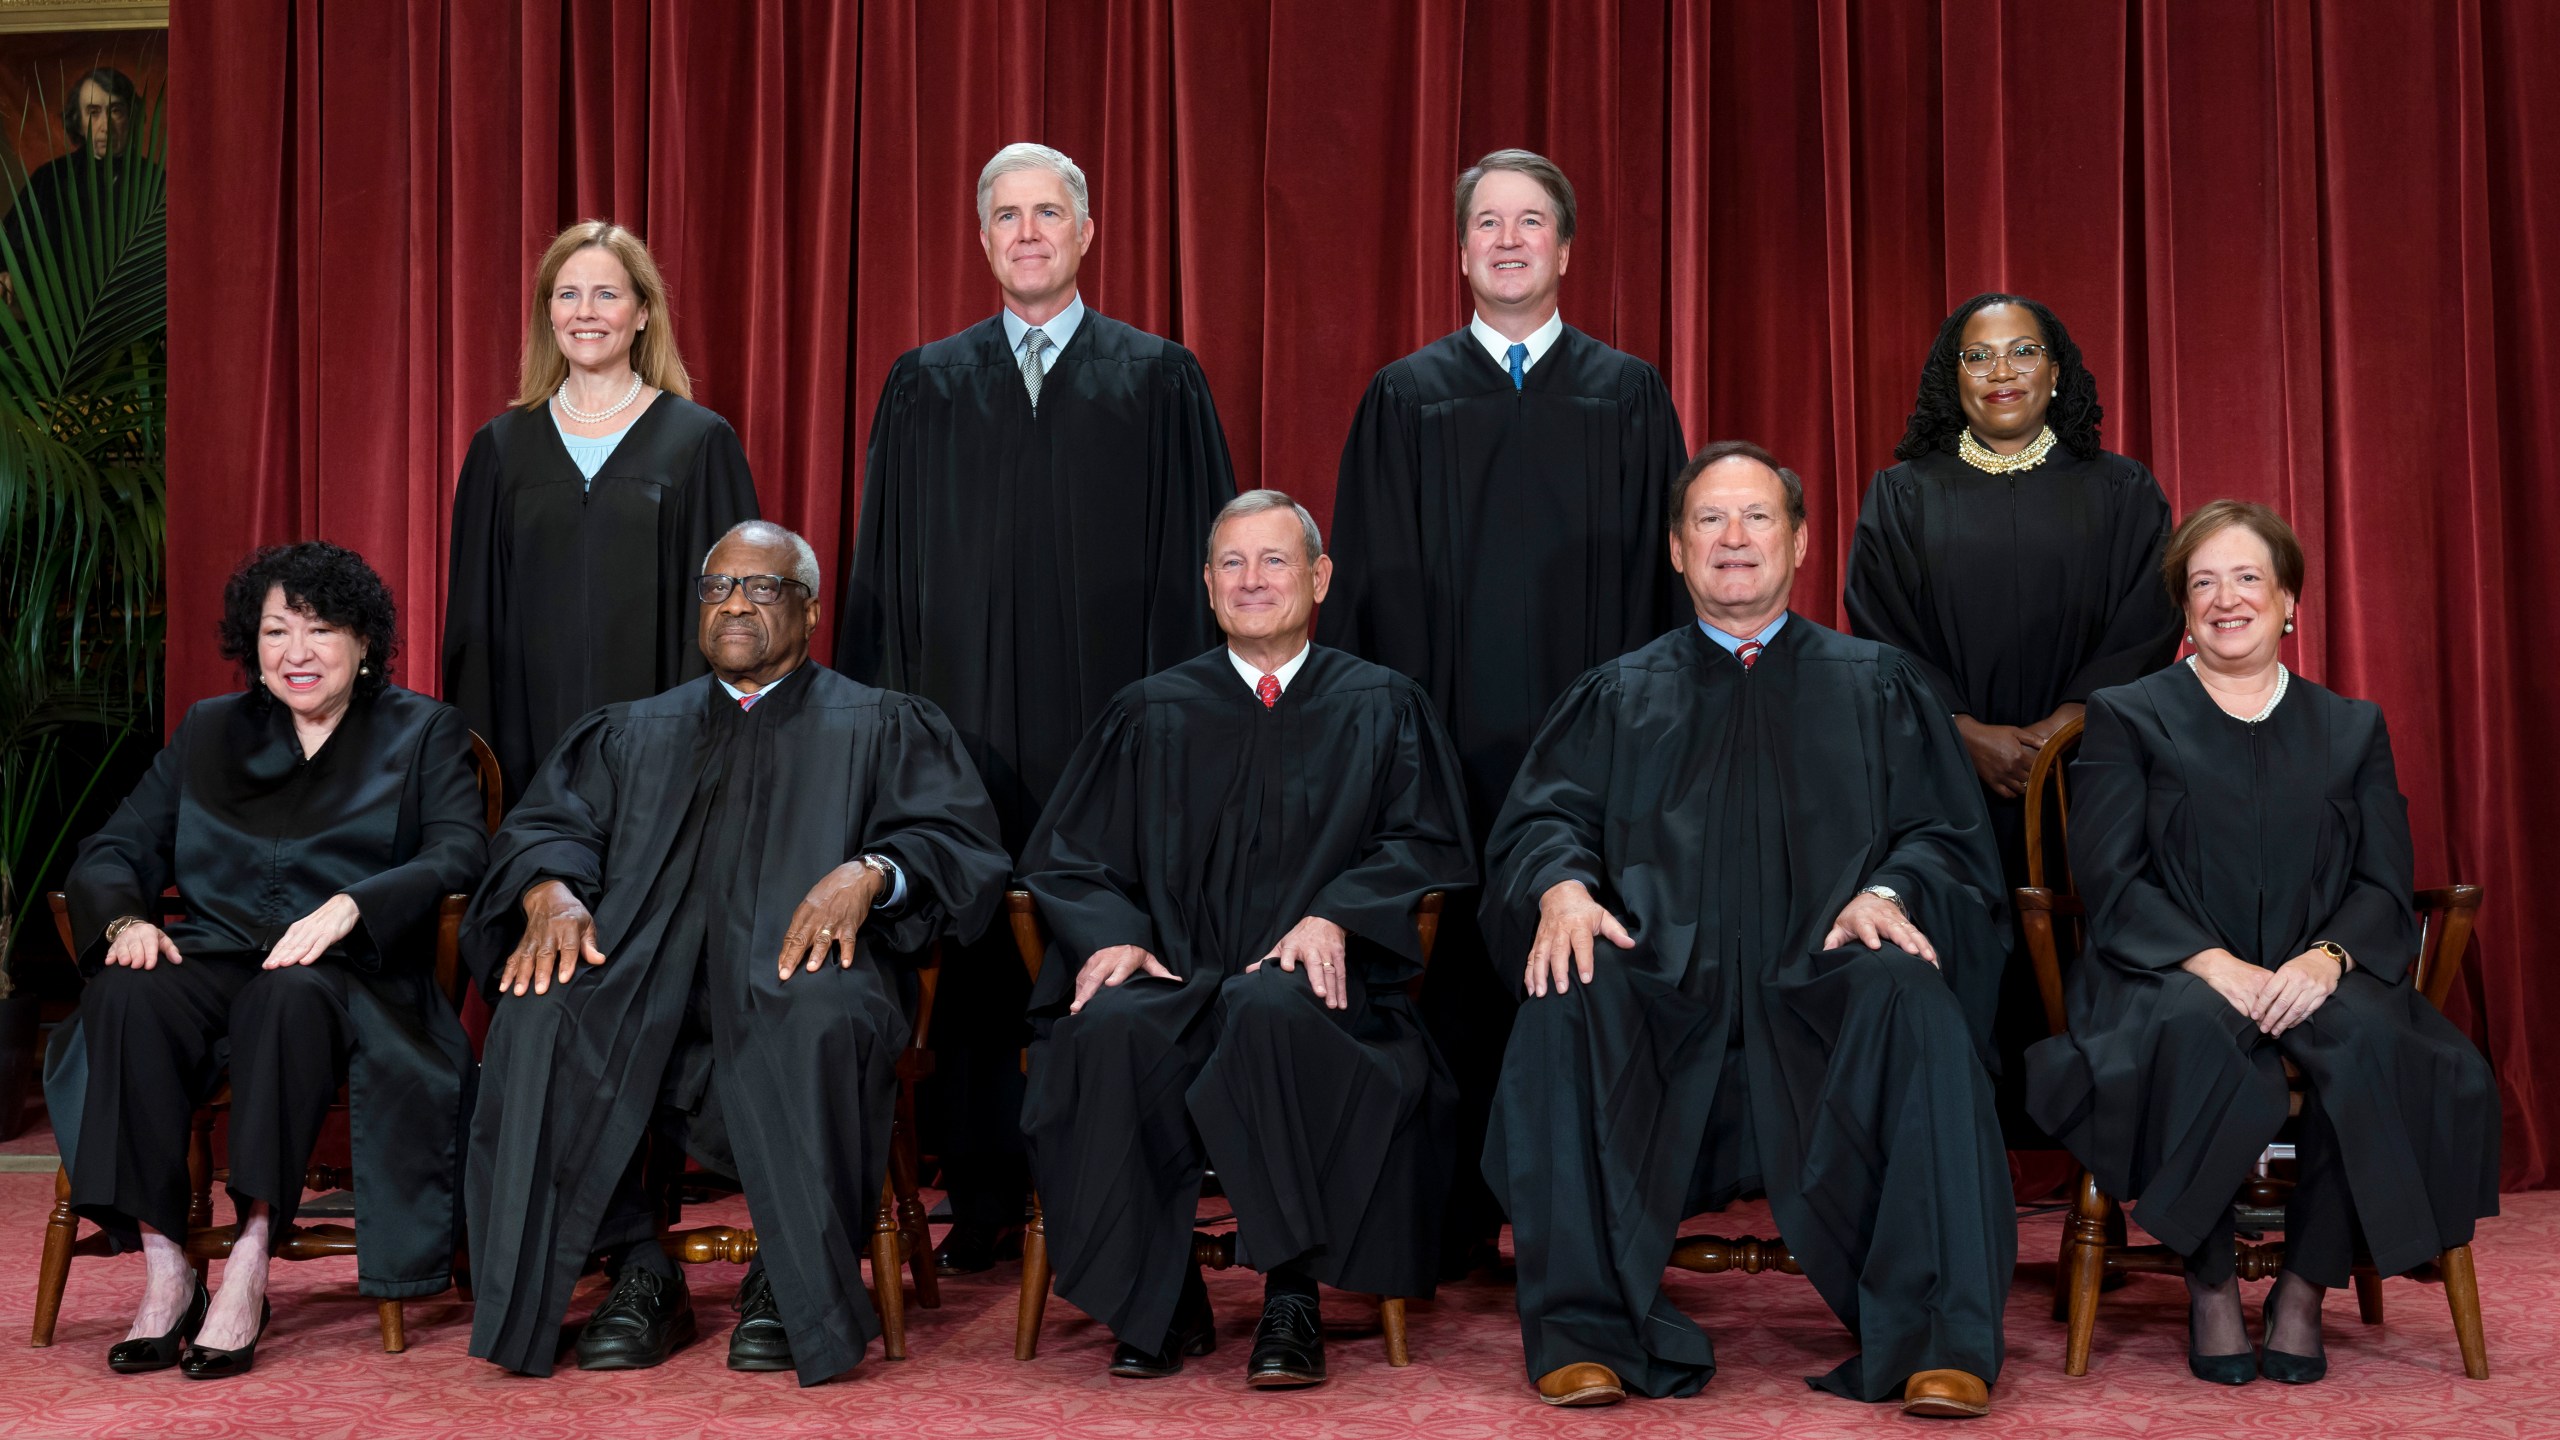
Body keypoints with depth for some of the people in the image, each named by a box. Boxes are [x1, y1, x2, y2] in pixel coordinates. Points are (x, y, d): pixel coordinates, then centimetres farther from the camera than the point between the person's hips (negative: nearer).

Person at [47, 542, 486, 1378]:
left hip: (349, 974, -3)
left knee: (291, 995, -38)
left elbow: (459, 855, -6)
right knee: (126, 992, -30)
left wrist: (348, 907, -24)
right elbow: (113, 852, 16)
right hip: (213, 959, 3)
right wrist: (126, 919, -9)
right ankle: (164, 1271, -29)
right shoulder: (208, 731, 22)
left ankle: (249, 1268, -37)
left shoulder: (424, 734, 12)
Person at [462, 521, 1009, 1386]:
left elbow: (960, 841, 5)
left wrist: (869, 872, -17)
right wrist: (551, 891, -8)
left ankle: (793, 1283, -20)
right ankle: (638, 1273, -18)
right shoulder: (633, 733, 29)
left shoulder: (881, 727, 19)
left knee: (817, 1018, -39)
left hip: (797, 966, -3)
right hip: (644, 977, 3)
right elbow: (546, 825, 16)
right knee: (542, 1012, -30)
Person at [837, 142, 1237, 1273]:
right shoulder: (925, 386, 12)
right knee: (971, 961, 2)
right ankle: (981, 1205, 13)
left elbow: (1193, 558, 4)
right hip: (963, 715, 2)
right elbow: (883, 566, 11)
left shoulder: (1160, 381, 7)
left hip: (1107, 717, -1)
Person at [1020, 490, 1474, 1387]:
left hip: (1313, 983, -2)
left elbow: (1427, 844, 6)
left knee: (1272, 1009, -38)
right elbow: (1067, 853, 14)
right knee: (1109, 1029, -34)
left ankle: (1292, 1298, -28)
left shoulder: (1382, 708, 16)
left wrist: (1335, 916, -14)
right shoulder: (1151, 715, 19)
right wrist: (1112, 935, -8)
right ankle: (1158, 1305, -20)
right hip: (1172, 980, 2)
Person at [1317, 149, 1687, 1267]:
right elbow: (1371, 581, 7)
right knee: (1456, 968, 1)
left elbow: (1661, 576, 7)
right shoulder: (1405, 399, 10)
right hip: (1448, 739, 0)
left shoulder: (1629, 397, 10)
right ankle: (1454, 1222, 12)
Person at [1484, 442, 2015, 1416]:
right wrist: (1564, 886, -15)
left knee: (1912, 999, -34)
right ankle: (1586, 1332, -26)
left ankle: (1938, 1344, -31)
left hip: (1823, 989, 0)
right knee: (1565, 1002, -32)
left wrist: (1890, 894, -13)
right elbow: (1541, 819, 10)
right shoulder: (1615, 698, 22)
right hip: (1663, 996, 1)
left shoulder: (1877, 687, 20)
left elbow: (1945, 834, 11)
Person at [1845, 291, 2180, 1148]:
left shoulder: (2121, 494, 11)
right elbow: (1880, 637, 2)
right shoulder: (1903, 497, 11)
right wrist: (1971, 734, -11)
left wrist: (2060, 726, -13)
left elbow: (2146, 629, 1)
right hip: (1944, 784, 0)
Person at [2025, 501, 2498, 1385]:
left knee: (2373, 1038, -34)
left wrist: (2327, 957, -14)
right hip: (2168, 975, -2)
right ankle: (2210, 1287, -19)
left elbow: (2385, 887, 9)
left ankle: (2306, 1288, -15)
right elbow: (2110, 880, 0)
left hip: (2312, 980, 2)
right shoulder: (2128, 717, 12)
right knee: (2194, 1030, -38)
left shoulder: (2353, 729, 20)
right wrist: (2211, 962, -17)